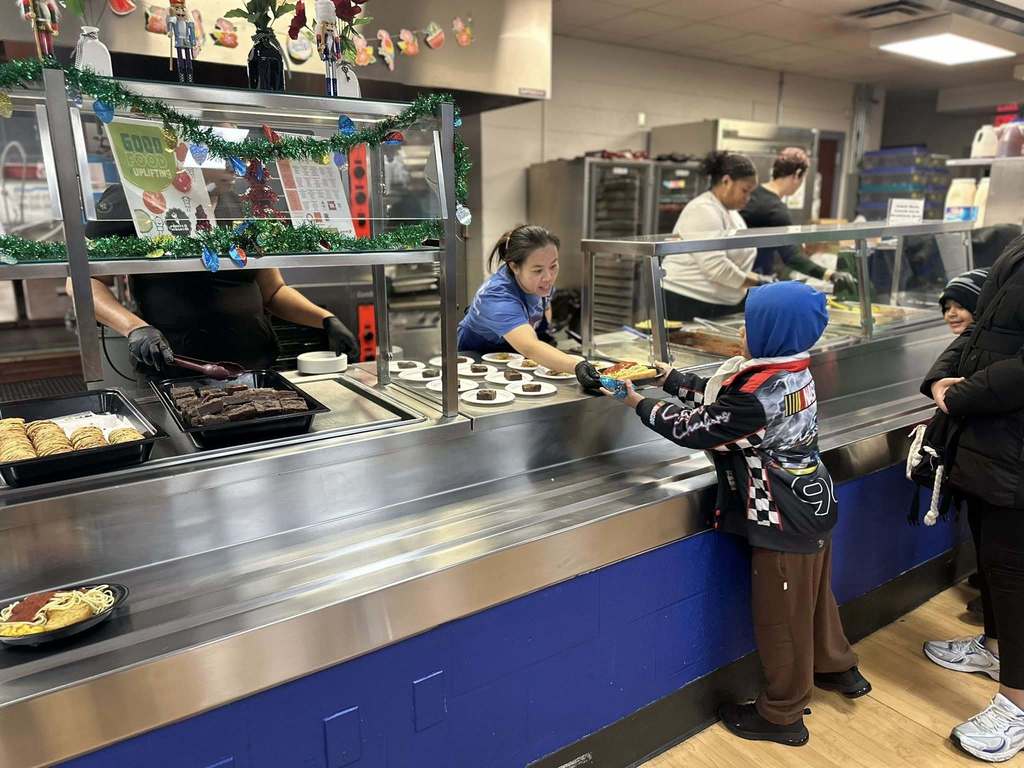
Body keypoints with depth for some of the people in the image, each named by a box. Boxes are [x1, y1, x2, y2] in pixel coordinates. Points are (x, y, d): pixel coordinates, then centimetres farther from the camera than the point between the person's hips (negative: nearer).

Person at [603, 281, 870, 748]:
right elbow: (719, 397, 8)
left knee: (780, 616, 8)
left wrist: (639, 404, -10)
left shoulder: (756, 398, -30)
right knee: (813, 596, 28)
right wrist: (671, 378, 9)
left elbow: (693, 430, -21)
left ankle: (782, 716, 26)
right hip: (811, 507, 9)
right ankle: (837, 669, 51)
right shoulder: (790, 371, -1)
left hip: (784, 521, -9)